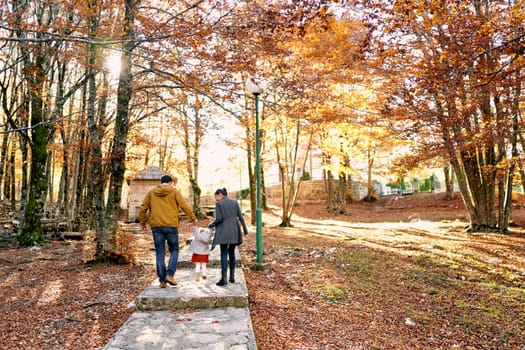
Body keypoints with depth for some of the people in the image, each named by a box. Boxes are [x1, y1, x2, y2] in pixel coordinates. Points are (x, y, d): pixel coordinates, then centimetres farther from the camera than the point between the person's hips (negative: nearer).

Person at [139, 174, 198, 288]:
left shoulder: (151, 192, 11)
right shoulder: (174, 192, 3)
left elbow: (143, 208, 9)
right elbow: (185, 206, -3)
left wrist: (142, 222, 20)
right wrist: (193, 218, 6)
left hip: (156, 226, 2)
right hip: (171, 226, -2)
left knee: (160, 254, 6)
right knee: (174, 251, 11)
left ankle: (162, 280, 7)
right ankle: (170, 274, -4)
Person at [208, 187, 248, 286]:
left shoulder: (219, 204, -3)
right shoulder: (235, 202, 9)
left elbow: (219, 219, -11)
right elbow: (240, 217, 4)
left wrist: (211, 224, 8)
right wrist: (245, 230, 5)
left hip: (224, 232, -4)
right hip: (234, 231, 4)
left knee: (224, 254, -2)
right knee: (232, 253, 15)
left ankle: (224, 278, -9)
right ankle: (232, 276, 14)